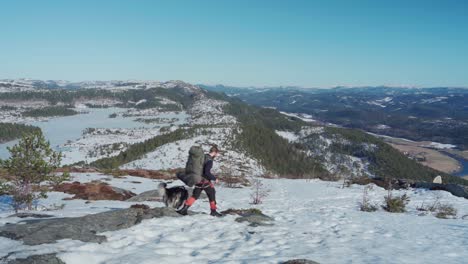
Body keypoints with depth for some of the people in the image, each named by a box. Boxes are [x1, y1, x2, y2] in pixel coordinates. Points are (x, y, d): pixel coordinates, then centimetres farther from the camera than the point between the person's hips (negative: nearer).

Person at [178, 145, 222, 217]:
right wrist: (214, 178, -14)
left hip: (198, 180, 8)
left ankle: (184, 209, 5)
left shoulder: (203, 157, 8)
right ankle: (213, 211, 17)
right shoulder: (209, 160, -19)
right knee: (212, 195, 9)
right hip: (205, 181, -8)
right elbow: (207, 172, -25)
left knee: (195, 195, 13)